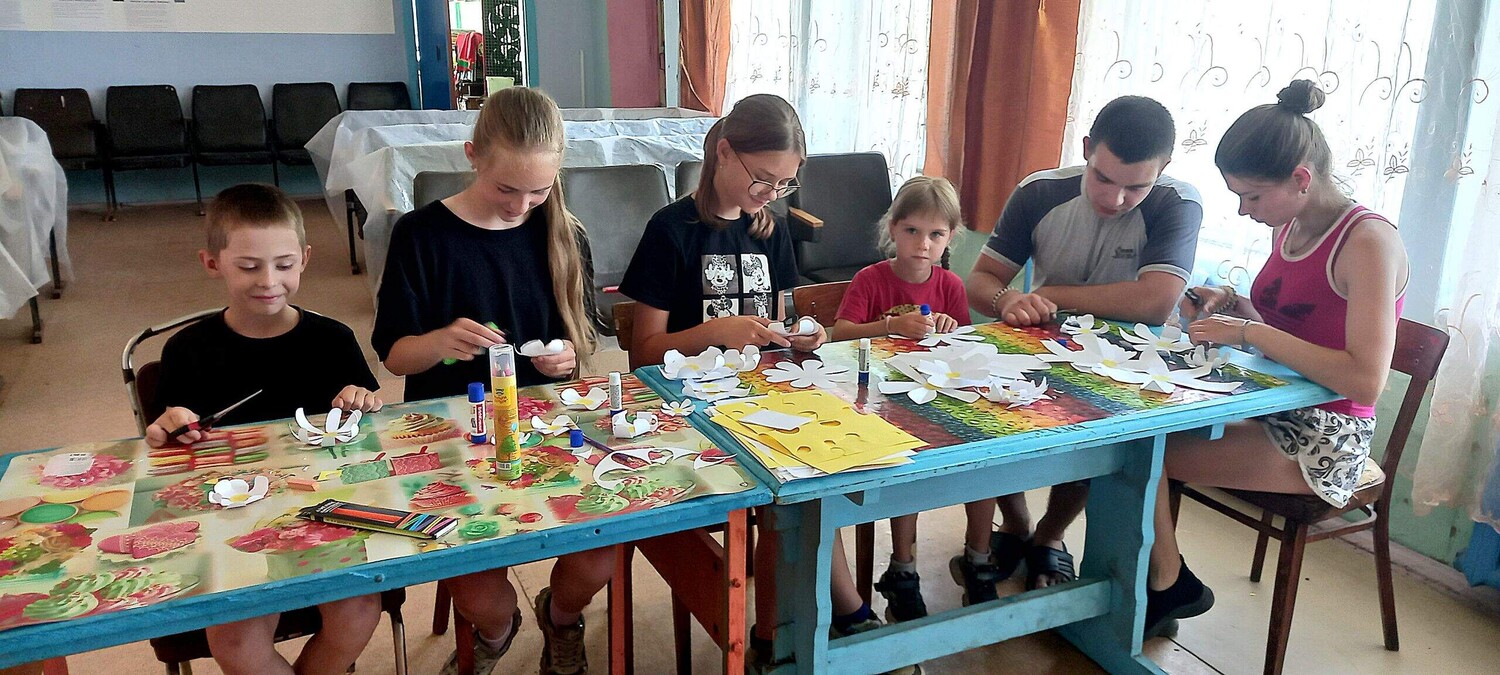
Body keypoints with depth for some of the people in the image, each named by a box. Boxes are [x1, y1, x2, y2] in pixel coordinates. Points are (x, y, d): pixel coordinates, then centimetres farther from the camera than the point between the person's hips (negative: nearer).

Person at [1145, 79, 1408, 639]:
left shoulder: (1368, 241, -19)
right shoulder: (1289, 229, 7)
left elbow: (1364, 380, -29)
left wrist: (1249, 331, -25)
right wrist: (1233, 305, 0)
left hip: (1323, 443, -9)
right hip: (1274, 413, 9)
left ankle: (1168, 586, 5)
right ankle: (1166, 582, 3)